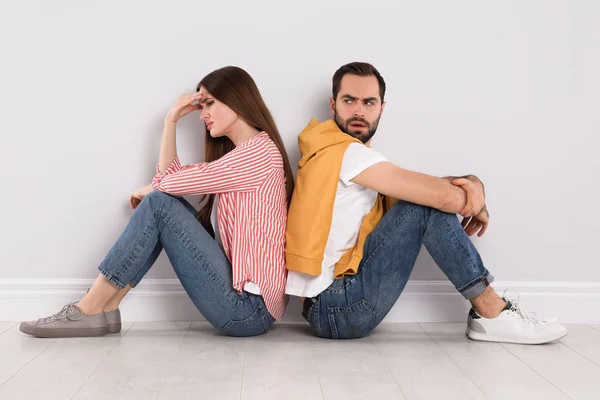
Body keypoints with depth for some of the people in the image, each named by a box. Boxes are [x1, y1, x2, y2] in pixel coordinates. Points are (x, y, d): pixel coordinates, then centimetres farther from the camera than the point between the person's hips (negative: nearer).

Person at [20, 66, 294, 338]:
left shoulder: (260, 150, -10)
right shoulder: (236, 154, 19)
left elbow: (176, 183, -12)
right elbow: (168, 178, 11)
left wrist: (146, 192, 8)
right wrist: (171, 121, 7)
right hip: (238, 292, 8)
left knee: (159, 205, -13)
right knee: (163, 202, 4)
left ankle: (90, 310, -7)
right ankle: (107, 307, 0)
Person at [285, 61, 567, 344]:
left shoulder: (347, 156, 16)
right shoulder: (347, 152, -14)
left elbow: (428, 188, 9)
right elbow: (446, 197, -20)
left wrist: (472, 183, -12)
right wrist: (475, 204, 2)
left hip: (334, 304, 9)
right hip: (338, 307, -9)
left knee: (426, 197, 9)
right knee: (430, 204, -15)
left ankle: (486, 308, 5)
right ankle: (491, 312, -5)